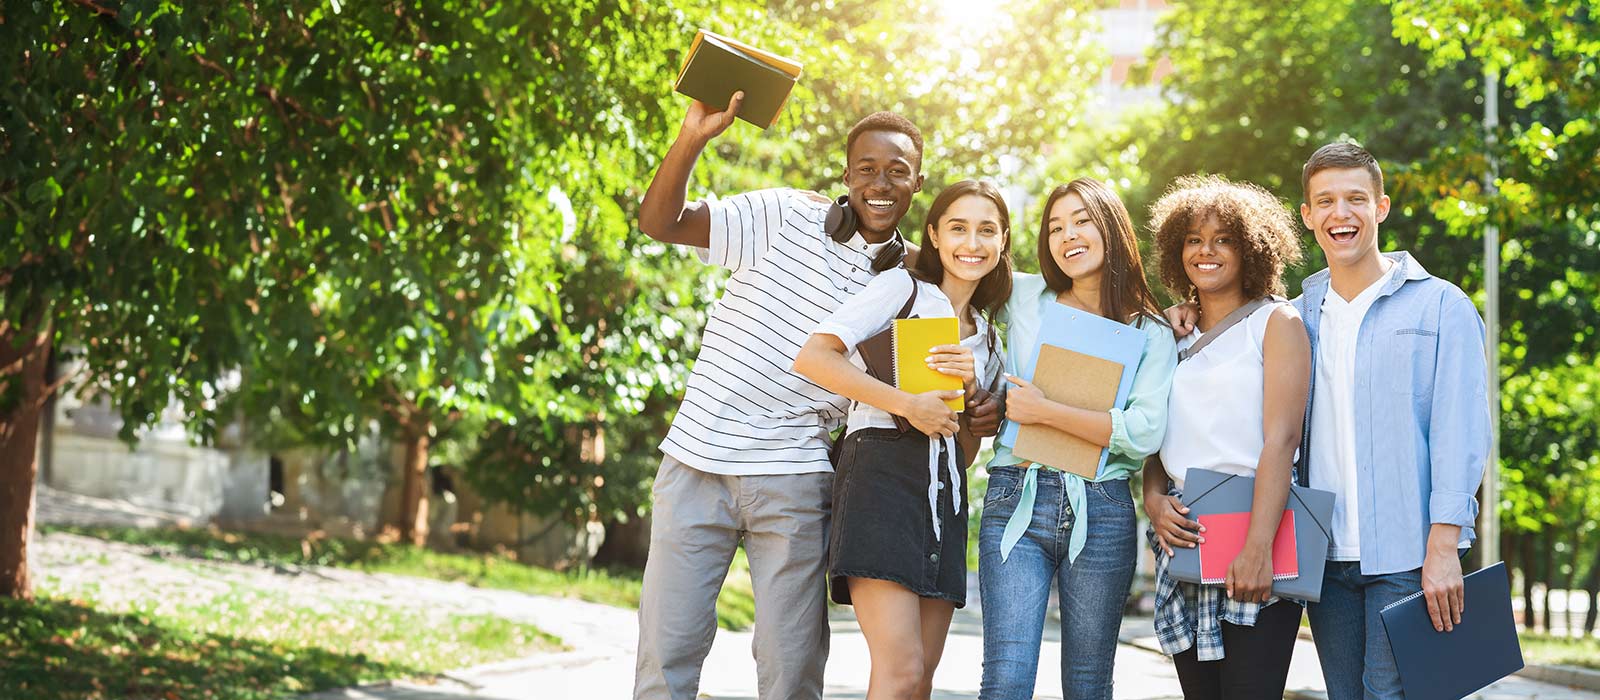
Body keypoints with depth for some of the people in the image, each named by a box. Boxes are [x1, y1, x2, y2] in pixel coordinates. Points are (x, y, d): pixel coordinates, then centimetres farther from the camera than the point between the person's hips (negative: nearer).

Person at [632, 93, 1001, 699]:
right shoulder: (785, 218, 0)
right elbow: (659, 223, -5)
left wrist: (975, 416, -6)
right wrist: (693, 137, -20)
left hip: (792, 480, 2)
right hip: (698, 461, -1)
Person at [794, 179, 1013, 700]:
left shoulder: (986, 334, 22)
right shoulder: (903, 288, 3)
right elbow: (812, 356, -11)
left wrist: (970, 390, 0)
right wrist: (907, 404, -13)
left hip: (945, 492, 7)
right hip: (883, 470, -7)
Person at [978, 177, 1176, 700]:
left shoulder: (1152, 334, 7)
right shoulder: (1024, 298, 10)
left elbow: (1145, 432, -7)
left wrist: (1046, 412, -9)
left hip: (1101, 513, 0)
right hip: (1016, 501, 0)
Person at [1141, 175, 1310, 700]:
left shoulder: (1276, 322, 1)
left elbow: (1281, 437, -10)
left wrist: (1258, 547, -20)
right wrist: (1153, 499, -4)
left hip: (1254, 522, -5)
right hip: (1184, 533, 5)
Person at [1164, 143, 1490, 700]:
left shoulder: (1440, 306, 1)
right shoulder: (1299, 315, 14)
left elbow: (1460, 434, -6)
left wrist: (1443, 546, -15)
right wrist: (1192, 323, 8)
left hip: (1405, 556, -5)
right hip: (1327, 556, 5)